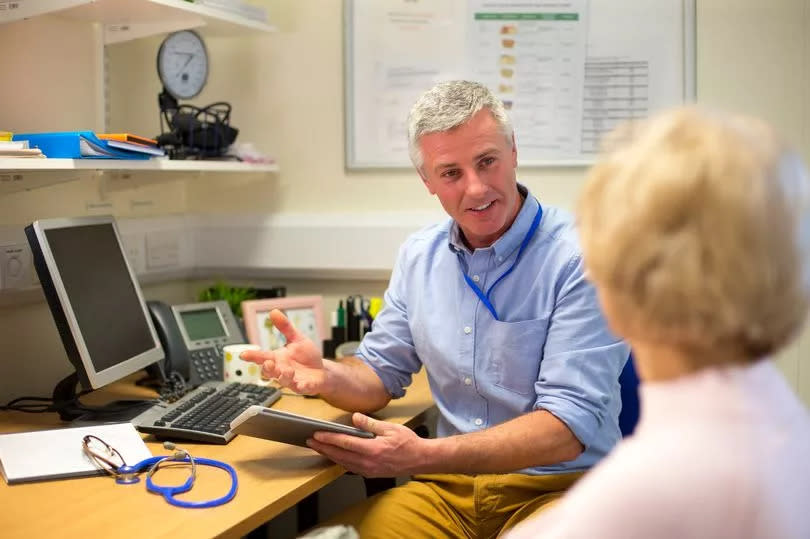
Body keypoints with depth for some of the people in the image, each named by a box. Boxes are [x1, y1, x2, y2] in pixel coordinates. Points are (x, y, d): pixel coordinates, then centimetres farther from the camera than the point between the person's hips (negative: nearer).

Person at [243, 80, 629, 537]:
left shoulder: (581, 258, -15)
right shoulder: (419, 256, 6)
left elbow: (570, 424, -20)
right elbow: (381, 375, 12)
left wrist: (424, 456, -30)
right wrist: (327, 375, -12)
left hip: (561, 486, -3)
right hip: (449, 488, 4)